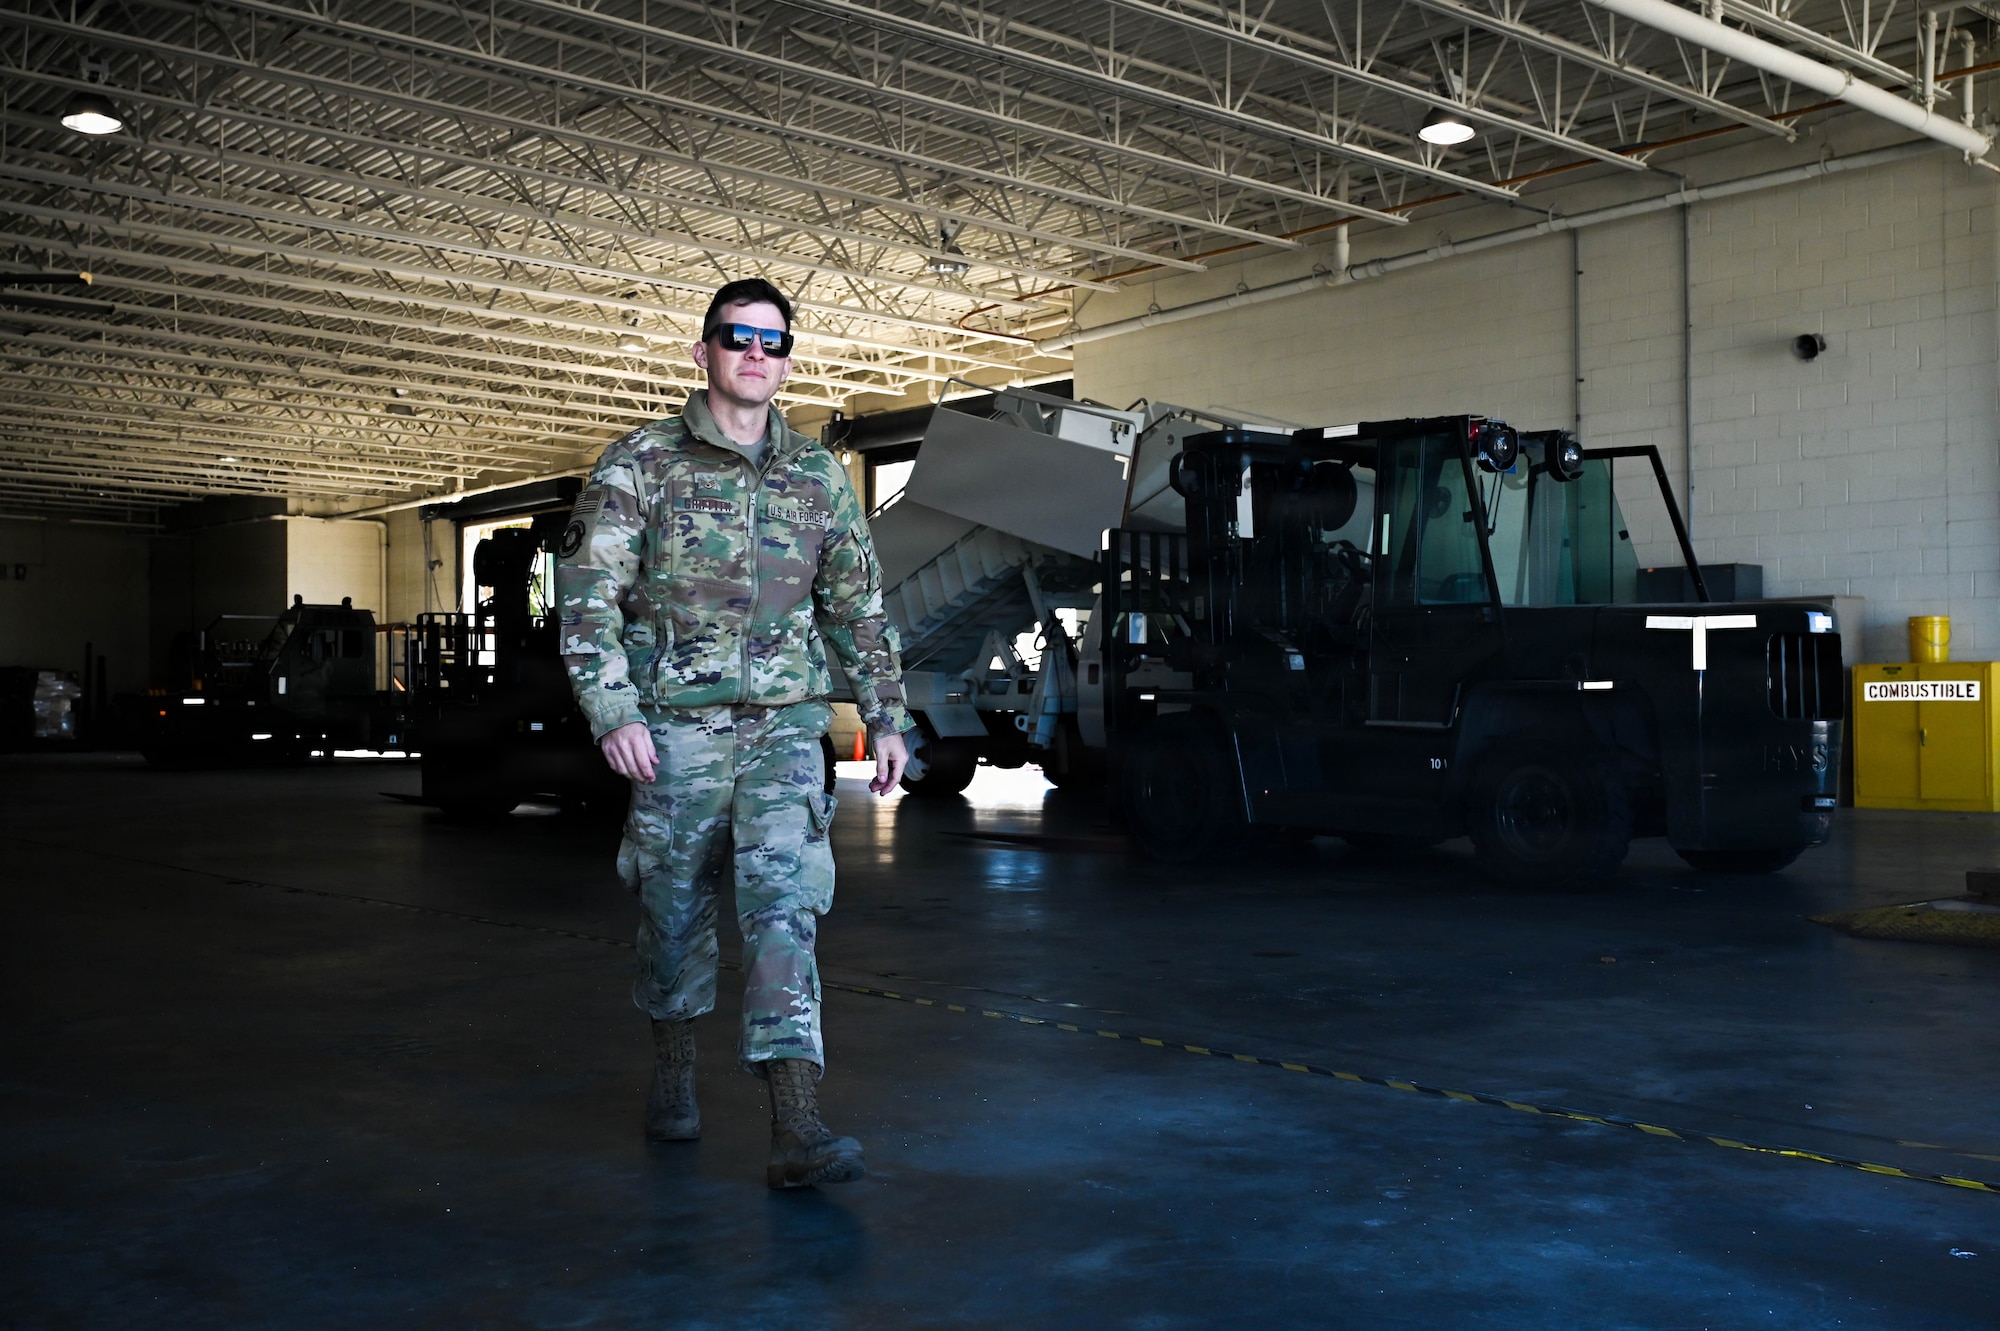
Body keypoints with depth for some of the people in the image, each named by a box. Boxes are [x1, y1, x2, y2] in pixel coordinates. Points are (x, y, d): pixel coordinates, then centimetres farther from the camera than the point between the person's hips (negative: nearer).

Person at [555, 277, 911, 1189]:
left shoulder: (818, 476, 11)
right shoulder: (639, 464, 1)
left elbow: (857, 608, 15)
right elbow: (587, 597, -5)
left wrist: (886, 717, 11)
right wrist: (612, 713, -15)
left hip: (786, 728, 1)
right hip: (676, 729, -1)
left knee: (785, 908, -11)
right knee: (676, 911, 10)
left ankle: (796, 1130, -15)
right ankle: (672, 1080, 34)